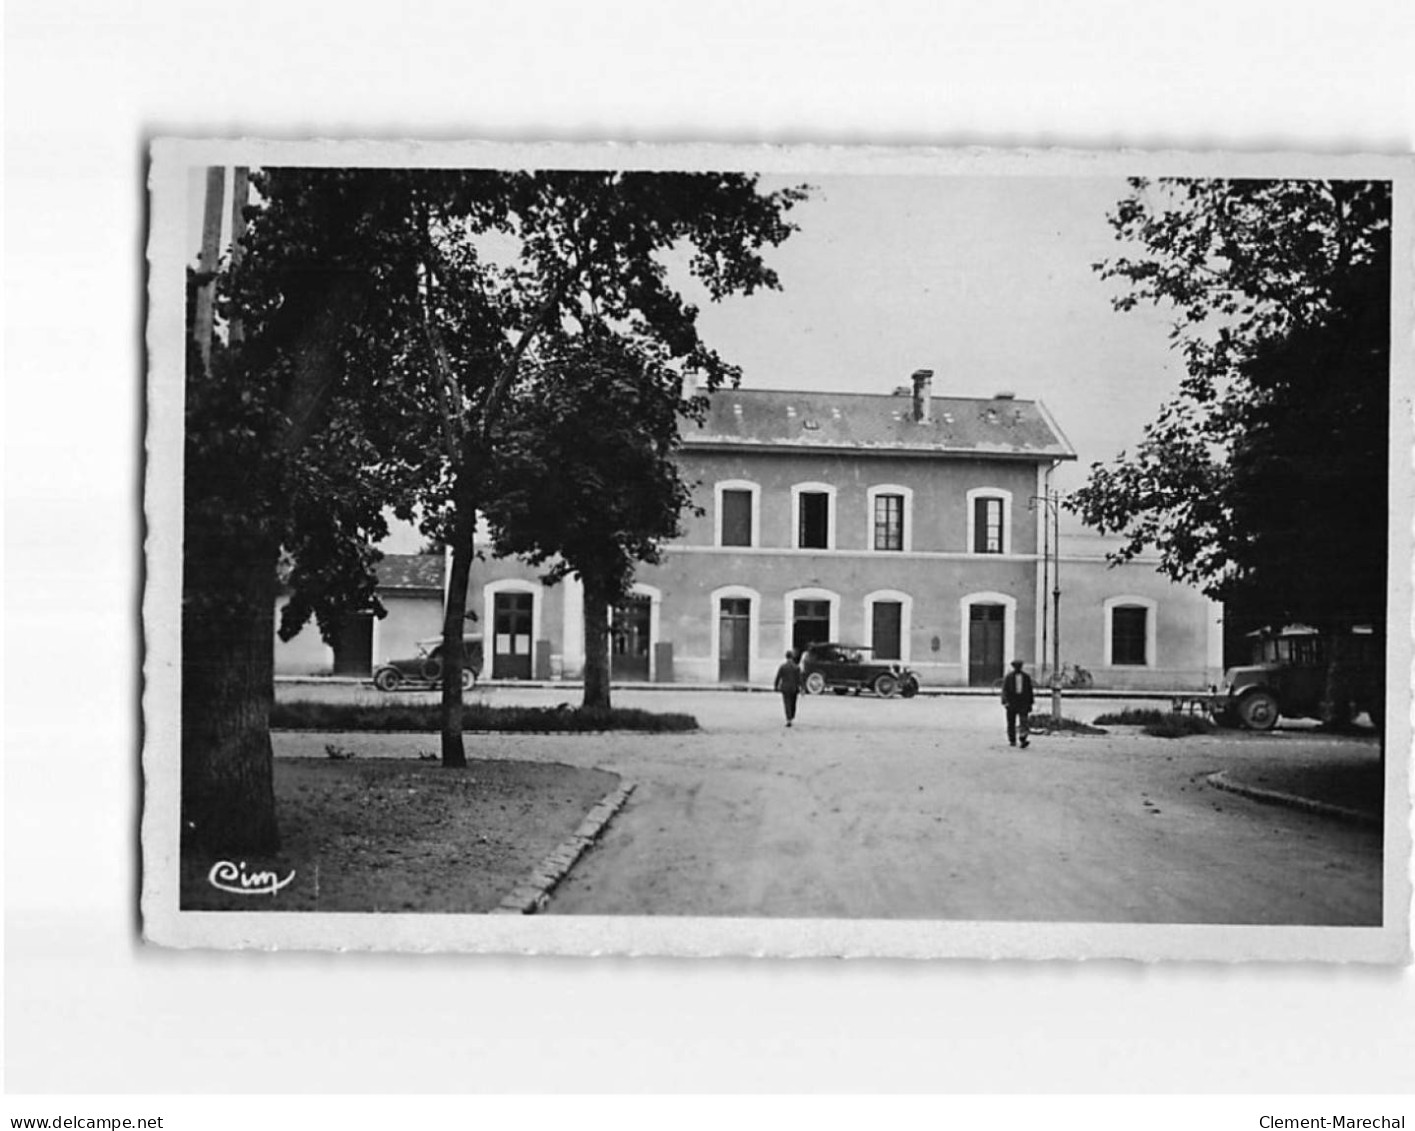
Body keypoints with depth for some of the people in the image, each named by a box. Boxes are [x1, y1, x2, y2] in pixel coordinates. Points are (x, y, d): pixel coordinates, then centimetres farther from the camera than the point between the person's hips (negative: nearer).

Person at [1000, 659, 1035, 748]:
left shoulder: (1026, 677, 7)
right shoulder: (1008, 677, 1)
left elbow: (1030, 691, 12)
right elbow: (1004, 690, -4)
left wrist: (1030, 704, 10)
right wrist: (1005, 701, -17)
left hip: (1023, 703, 0)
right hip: (1011, 703, 0)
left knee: (1023, 721, -12)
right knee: (1011, 723, 5)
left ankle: (1023, 741, -20)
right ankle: (1012, 741, 14)